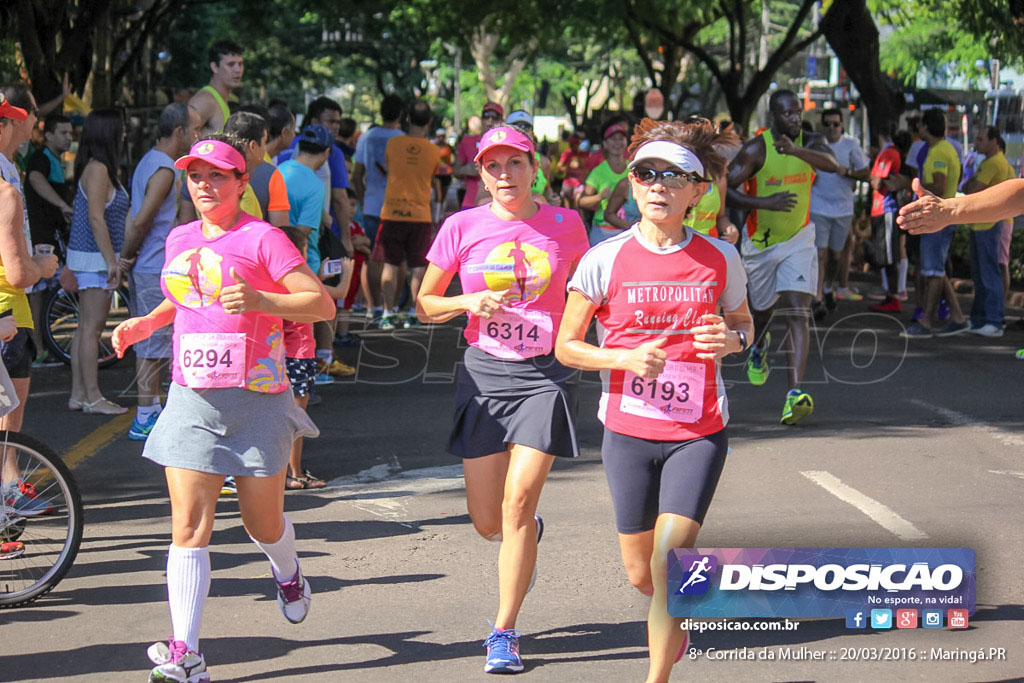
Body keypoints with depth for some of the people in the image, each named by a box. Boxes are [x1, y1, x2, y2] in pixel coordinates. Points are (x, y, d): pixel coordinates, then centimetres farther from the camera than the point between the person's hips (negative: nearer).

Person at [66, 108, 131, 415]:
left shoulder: (100, 168, 15)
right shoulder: (97, 169, -16)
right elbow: (96, 219, -22)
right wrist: (111, 261, -23)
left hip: (92, 258, 10)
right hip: (95, 258, -10)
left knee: (86, 328, 11)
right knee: (91, 328, -7)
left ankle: (78, 394, 15)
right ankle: (92, 397, -4)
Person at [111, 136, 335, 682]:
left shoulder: (262, 238, -6)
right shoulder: (180, 240, 12)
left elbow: (323, 304, -12)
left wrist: (258, 299, -26)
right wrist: (144, 324, 14)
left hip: (256, 397, -4)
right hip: (191, 397, 4)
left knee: (262, 522, 8)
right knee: (189, 528, -7)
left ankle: (287, 572, 45)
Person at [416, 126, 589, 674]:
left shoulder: (565, 226, 1)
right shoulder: (462, 227, 0)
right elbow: (424, 305, 7)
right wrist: (469, 302, -12)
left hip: (545, 375, -1)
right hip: (484, 374, 2)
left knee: (518, 504, -12)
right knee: (487, 521, 4)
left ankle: (504, 633, -1)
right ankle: (529, 536, 42)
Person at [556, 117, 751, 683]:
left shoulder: (720, 260, -1)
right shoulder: (605, 260, -5)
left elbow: (744, 326, 15)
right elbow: (565, 346, 1)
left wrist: (732, 340, -9)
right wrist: (626, 358, -17)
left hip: (699, 432, -1)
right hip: (628, 430, 1)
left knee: (671, 556, -17)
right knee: (641, 575, 9)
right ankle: (674, 617, 46)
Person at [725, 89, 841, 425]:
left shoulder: (811, 142, -6)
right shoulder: (756, 149, -13)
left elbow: (833, 165, -27)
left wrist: (795, 149, -43)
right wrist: (765, 202, -28)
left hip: (798, 240, 0)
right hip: (760, 243, 0)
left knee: (798, 312, -15)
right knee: (763, 310, 18)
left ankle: (795, 394, -24)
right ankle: (758, 346, 56)